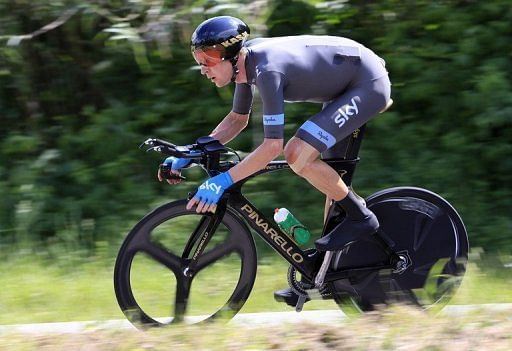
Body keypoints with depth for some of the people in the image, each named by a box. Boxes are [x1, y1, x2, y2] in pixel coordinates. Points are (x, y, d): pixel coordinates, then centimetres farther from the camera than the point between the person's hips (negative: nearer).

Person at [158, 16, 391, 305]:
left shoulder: (267, 70, -30)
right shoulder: (246, 61, -2)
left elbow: (273, 145, -32)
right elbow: (238, 119, 13)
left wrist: (223, 181, -33)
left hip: (368, 84, -10)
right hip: (347, 85, 10)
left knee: (297, 154, -20)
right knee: (332, 170, 17)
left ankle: (360, 217, -5)